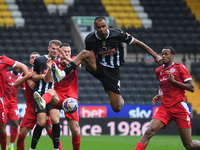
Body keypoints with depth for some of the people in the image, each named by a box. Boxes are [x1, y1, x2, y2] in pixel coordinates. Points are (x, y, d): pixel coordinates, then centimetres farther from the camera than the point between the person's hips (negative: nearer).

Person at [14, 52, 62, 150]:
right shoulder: (27, 73, 9)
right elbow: (15, 84, -2)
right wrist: (27, 77, -16)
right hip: (30, 109, 3)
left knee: (51, 130, -14)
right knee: (21, 134, -2)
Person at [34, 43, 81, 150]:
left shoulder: (73, 60, 8)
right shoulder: (55, 63, 7)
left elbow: (79, 65, -16)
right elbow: (46, 80, -5)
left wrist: (67, 59, -27)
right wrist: (50, 69, -22)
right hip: (58, 98, -1)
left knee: (75, 130, -4)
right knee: (51, 92, -37)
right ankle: (42, 101, -69)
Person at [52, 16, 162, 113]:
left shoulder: (117, 35, -13)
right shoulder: (90, 39, -8)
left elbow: (137, 43, -2)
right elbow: (85, 55, 10)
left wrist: (155, 55, -2)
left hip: (112, 72, -1)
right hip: (96, 67, 1)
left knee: (116, 109, -5)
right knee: (85, 53, -31)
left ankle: (120, 99, 36)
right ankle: (62, 74, -43)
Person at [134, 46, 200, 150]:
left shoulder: (180, 67, -1)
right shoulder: (158, 71, 14)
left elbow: (191, 88, -5)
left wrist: (174, 80, -12)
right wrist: (159, 95, 11)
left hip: (180, 107, -4)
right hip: (165, 108, 4)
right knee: (149, 131, -21)